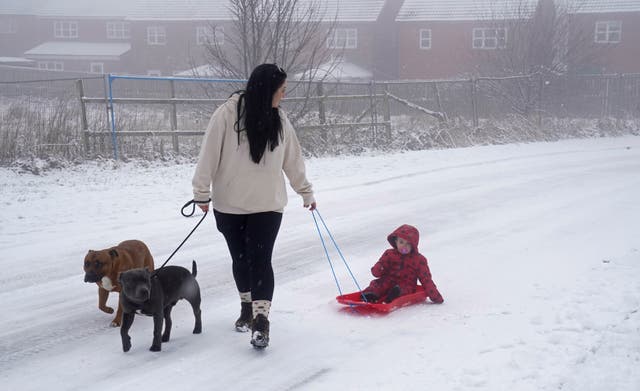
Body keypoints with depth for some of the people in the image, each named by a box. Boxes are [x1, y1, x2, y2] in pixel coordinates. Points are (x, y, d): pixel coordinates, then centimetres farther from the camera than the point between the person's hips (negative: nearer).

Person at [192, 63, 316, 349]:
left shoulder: (279, 120, 1)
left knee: (260, 260, -9)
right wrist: (202, 193, -6)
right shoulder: (227, 114, -12)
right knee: (240, 259, 13)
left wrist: (305, 192, 19)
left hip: (267, 205, 1)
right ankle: (246, 307, 33)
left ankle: (261, 320, -8)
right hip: (230, 205, -1)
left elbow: (292, 159, 12)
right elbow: (209, 155, -8)